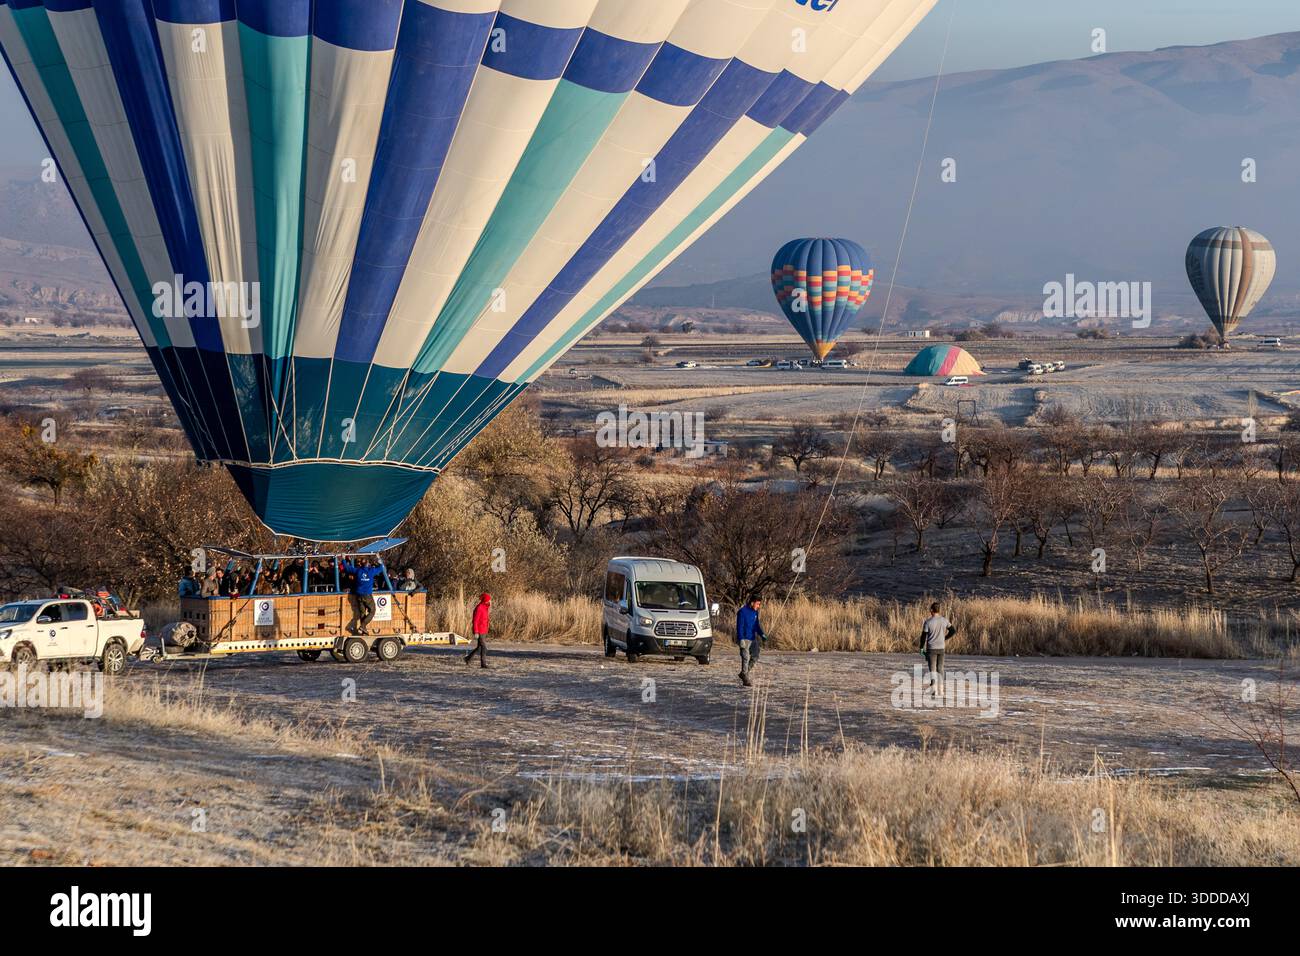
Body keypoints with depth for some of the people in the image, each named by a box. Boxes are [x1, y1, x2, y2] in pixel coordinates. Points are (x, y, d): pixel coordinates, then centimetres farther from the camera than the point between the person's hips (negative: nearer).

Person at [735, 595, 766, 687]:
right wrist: (741, 639, -22)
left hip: (753, 638, 8)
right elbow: (740, 626, -15)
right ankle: (745, 679, -3)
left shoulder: (755, 612, 11)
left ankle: (743, 674, 24)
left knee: (754, 658, 8)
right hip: (744, 639, -8)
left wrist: (761, 634, 6)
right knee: (745, 658, -8)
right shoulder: (742, 612, -13)